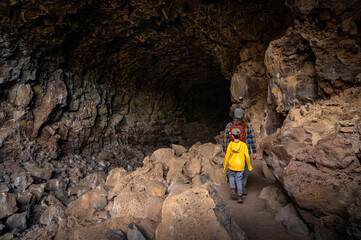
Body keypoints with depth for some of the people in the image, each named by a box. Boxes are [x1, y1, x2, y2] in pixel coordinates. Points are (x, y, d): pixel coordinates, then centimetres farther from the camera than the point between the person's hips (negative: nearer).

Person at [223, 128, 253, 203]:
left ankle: (232, 190, 8)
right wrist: (249, 166, 6)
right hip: (240, 167, 0)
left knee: (231, 177, 25)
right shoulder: (243, 145, -8)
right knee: (239, 181, 11)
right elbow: (247, 156, -8)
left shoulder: (230, 144, -10)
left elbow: (227, 157, -8)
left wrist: (224, 167, 2)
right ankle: (239, 197, 6)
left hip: (232, 166, 0)